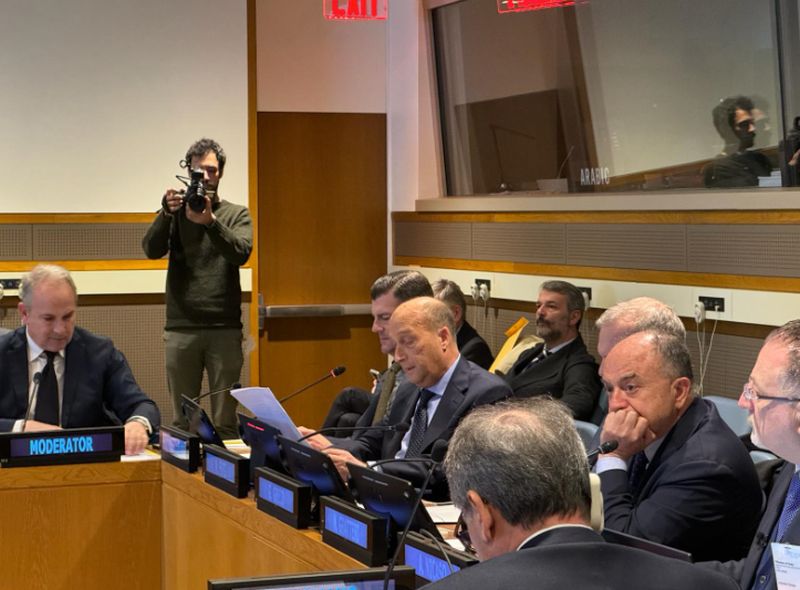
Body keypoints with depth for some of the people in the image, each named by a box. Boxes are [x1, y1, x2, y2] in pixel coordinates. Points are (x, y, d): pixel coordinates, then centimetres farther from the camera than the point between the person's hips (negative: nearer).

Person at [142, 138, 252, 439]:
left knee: (225, 421, 1)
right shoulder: (176, 212, 10)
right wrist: (167, 213, -23)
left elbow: (241, 252, -10)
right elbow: (151, 249, -6)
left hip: (225, 327, -1)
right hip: (181, 329, 1)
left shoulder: (237, 214, 9)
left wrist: (210, 220, -25)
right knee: (181, 421, 5)